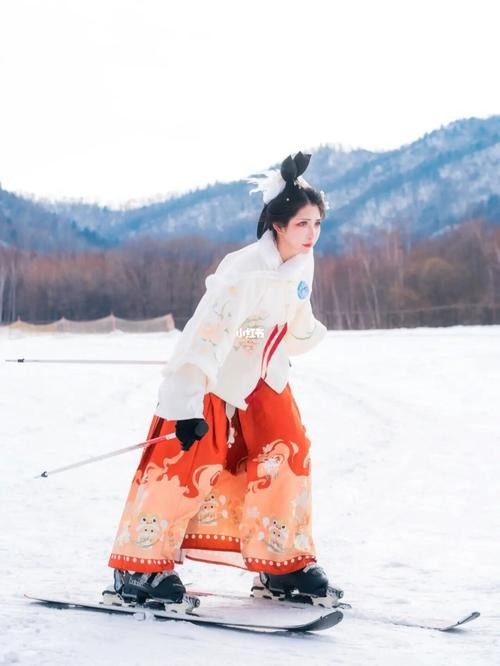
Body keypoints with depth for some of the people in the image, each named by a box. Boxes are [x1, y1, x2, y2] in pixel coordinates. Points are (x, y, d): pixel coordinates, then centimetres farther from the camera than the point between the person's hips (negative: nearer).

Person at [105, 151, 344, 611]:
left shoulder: (303, 262, -6)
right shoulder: (244, 272, -30)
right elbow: (207, 336, -33)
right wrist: (189, 408, -35)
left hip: (260, 378, 8)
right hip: (206, 382, -8)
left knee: (287, 456, 2)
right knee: (189, 468, -9)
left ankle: (284, 566, 11)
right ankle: (141, 568, 2)